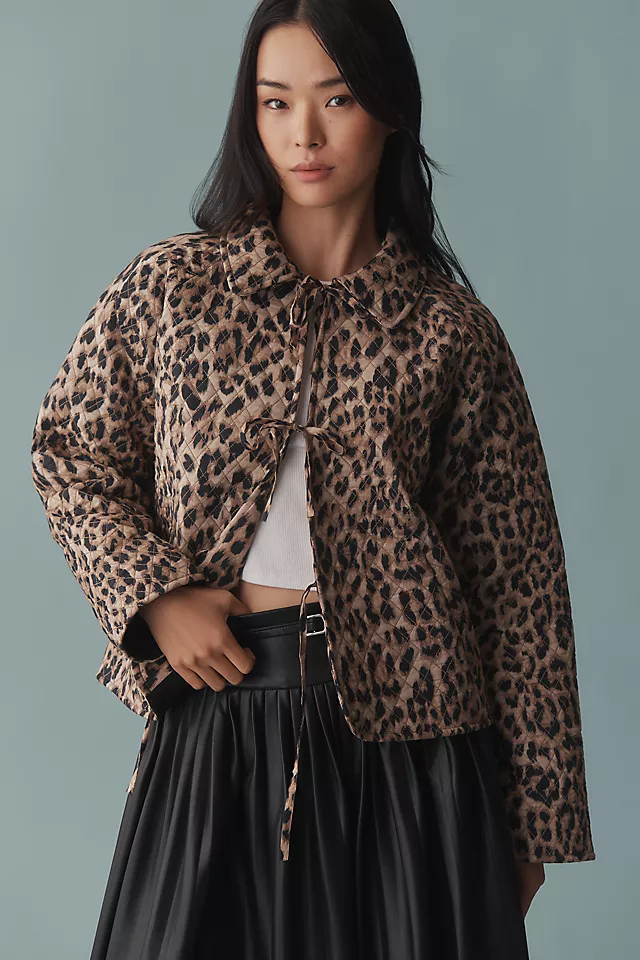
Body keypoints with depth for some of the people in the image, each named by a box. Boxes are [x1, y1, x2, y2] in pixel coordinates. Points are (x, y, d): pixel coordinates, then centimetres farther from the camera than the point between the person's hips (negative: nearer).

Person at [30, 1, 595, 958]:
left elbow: (518, 580, 3)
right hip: (217, 710, 1)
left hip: (407, 732, 0)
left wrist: (535, 819, 3)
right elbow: (67, 451, 12)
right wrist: (155, 594, -6)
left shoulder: (452, 331, 2)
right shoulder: (168, 286, 5)